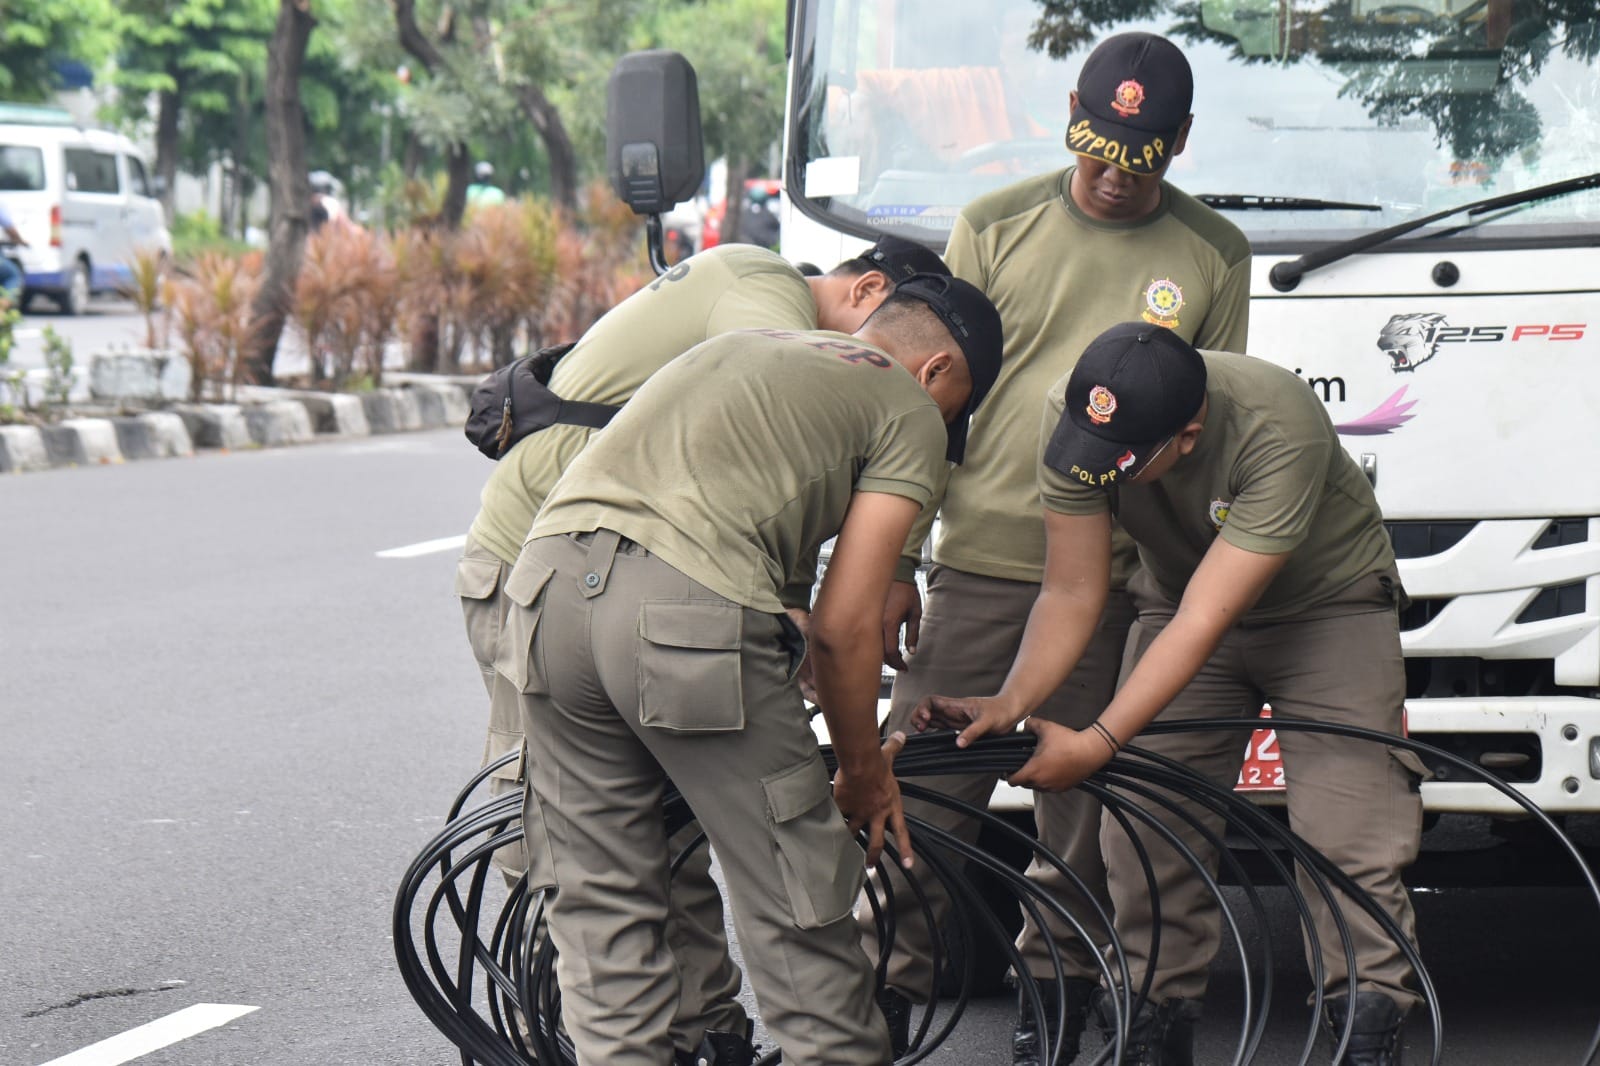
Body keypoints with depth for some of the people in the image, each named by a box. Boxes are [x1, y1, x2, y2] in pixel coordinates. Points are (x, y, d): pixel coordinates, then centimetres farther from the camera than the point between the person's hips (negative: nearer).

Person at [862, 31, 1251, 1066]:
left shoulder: (1214, 257, 6)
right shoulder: (995, 228, 5)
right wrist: (896, 564, 3)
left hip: (1114, 583, 0)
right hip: (978, 566, 0)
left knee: (1083, 807, 4)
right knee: (924, 793, -3)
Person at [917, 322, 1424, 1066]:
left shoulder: (1278, 429, -38)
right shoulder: (1074, 418, -25)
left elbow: (1205, 620, -37)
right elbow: (1071, 593, -18)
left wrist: (1095, 746, -41)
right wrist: (1008, 705, -34)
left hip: (1327, 604, -4)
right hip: (1180, 598, 4)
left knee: (1349, 838, -16)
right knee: (1145, 836, -8)